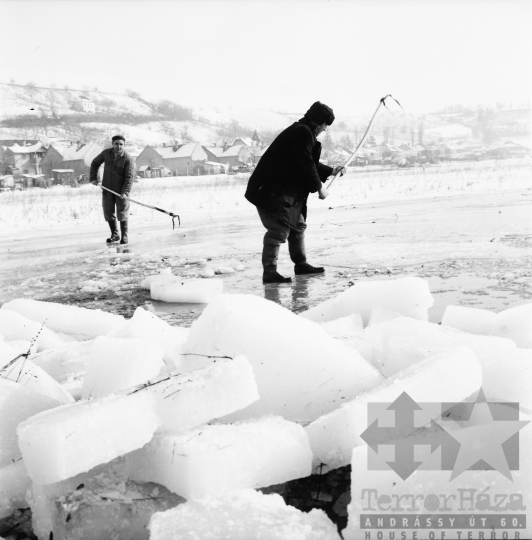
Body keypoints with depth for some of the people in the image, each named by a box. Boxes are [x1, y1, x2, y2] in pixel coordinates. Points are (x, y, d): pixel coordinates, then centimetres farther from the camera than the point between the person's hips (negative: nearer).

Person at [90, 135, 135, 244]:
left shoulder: (128, 159, -14)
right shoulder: (106, 153, 0)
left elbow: (129, 177, -19)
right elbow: (95, 163, 15)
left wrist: (125, 192, -28)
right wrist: (93, 178, 6)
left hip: (121, 190, -4)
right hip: (107, 189, 4)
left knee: (122, 214, -2)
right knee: (108, 213, 8)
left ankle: (124, 236, 10)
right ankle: (115, 235, 23)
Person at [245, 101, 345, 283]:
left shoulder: (303, 132, 19)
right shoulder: (302, 132, -15)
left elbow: (310, 163, 27)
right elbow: (306, 165, -19)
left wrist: (331, 171, 27)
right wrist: (319, 187, -9)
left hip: (287, 191, 11)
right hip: (273, 191, -11)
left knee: (298, 225, 18)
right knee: (279, 230, -13)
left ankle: (301, 264, 29)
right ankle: (269, 272, -12)